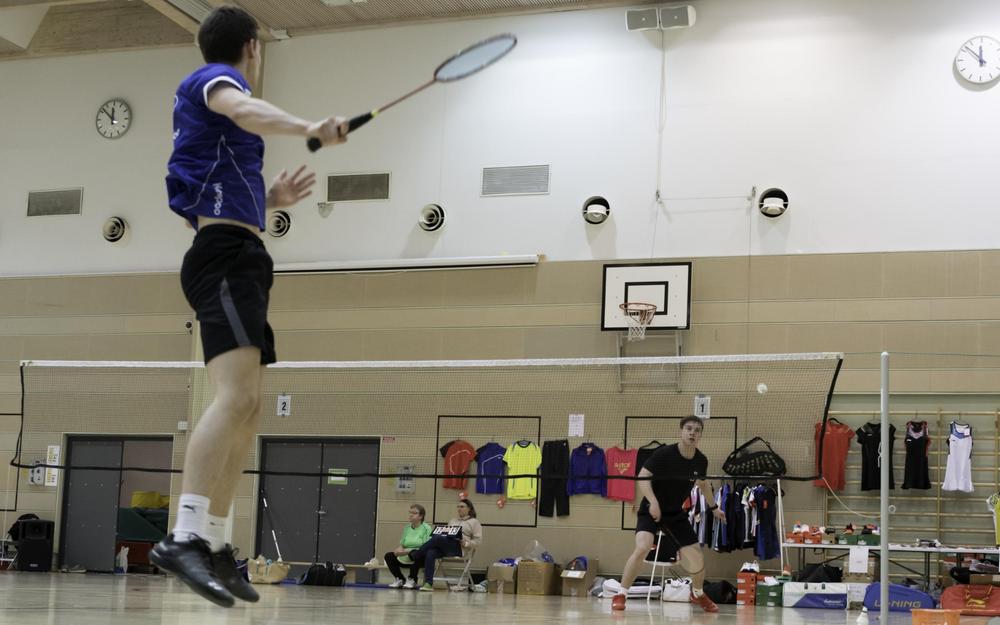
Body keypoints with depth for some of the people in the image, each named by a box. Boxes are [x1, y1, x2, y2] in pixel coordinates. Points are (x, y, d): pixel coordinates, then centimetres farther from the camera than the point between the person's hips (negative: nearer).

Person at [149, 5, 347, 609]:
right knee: (236, 396, -25)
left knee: (246, 410, 9)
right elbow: (245, 110, -26)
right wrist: (311, 128, -39)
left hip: (242, 260, 11)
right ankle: (185, 537, -34)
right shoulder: (214, 78, 1)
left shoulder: (215, 89, 28)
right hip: (225, 257, -11)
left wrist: (271, 199, 26)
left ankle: (214, 544, 11)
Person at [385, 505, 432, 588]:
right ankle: (400, 579, 4)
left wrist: (407, 551, -24)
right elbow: (401, 545, 12)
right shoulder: (407, 528, 14)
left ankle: (412, 580, -18)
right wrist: (398, 550, -14)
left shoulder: (426, 528, -5)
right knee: (388, 556, -12)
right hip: (405, 557, 6)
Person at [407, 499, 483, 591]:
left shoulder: (474, 522, 13)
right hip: (445, 548, 6)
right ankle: (428, 583, -35)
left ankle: (414, 555, -23)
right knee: (430, 553, -29)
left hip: (460, 549, -6)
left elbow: (478, 540, 4)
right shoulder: (452, 521, 32)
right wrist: (442, 533, 6)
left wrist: (466, 544, -12)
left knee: (437, 538, -32)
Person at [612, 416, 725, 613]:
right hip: (651, 511, -4)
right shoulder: (664, 454, -20)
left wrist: (714, 507, 26)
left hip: (676, 514, 5)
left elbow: (703, 484, 17)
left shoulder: (701, 461, -5)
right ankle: (620, 595, -15)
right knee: (642, 548, -29)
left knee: (697, 561, 0)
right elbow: (643, 477, -21)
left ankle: (698, 594, 33)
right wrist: (653, 501, -34)